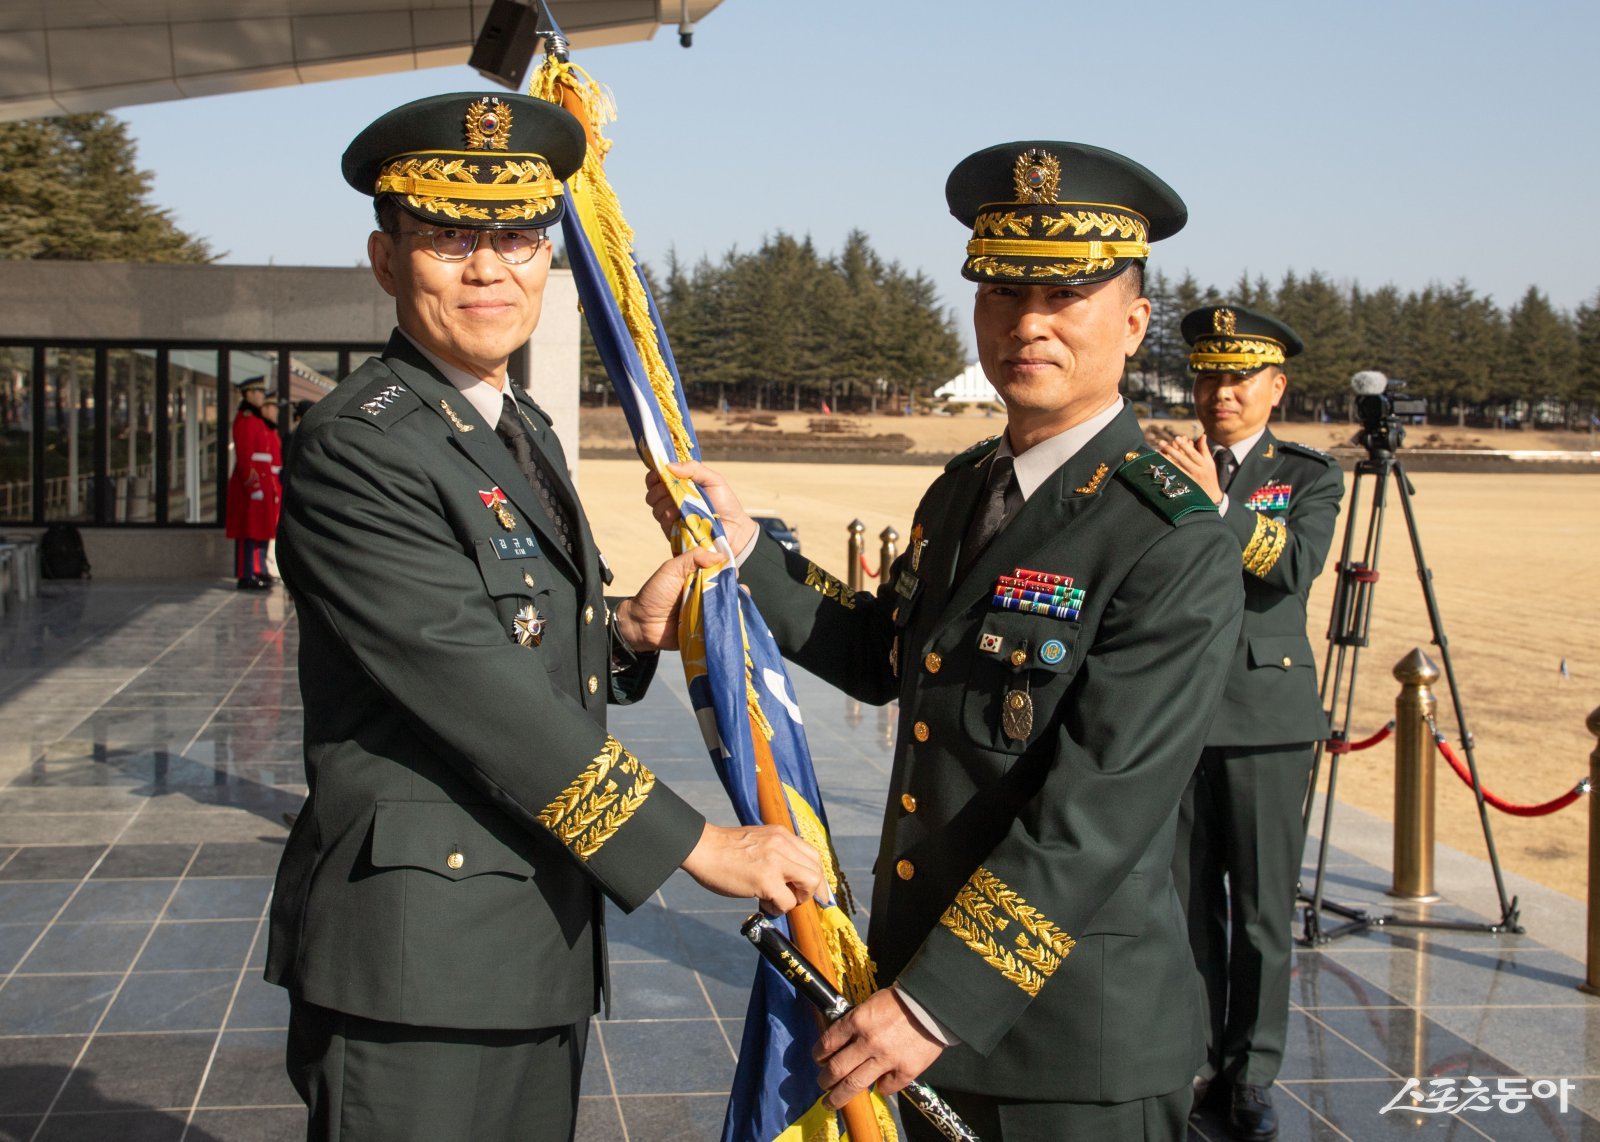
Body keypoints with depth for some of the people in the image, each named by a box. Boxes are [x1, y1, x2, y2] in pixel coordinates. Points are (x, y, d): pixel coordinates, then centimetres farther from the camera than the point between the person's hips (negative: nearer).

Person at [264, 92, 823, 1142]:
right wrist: (698, 846, -19)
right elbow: (471, 691, -21)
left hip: (542, 943, 9)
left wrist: (626, 632, -2)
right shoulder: (359, 446, -16)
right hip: (420, 953, -9)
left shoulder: (523, 430, 14)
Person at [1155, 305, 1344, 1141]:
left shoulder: (1308, 476, 4)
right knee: (1184, 900, 7)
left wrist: (1218, 502, -25)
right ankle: (1194, 1061, 21)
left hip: (1267, 716, -2)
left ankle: (1252, 1074, 14)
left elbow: (1297, 566, -16)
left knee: (1262, 908, 2)